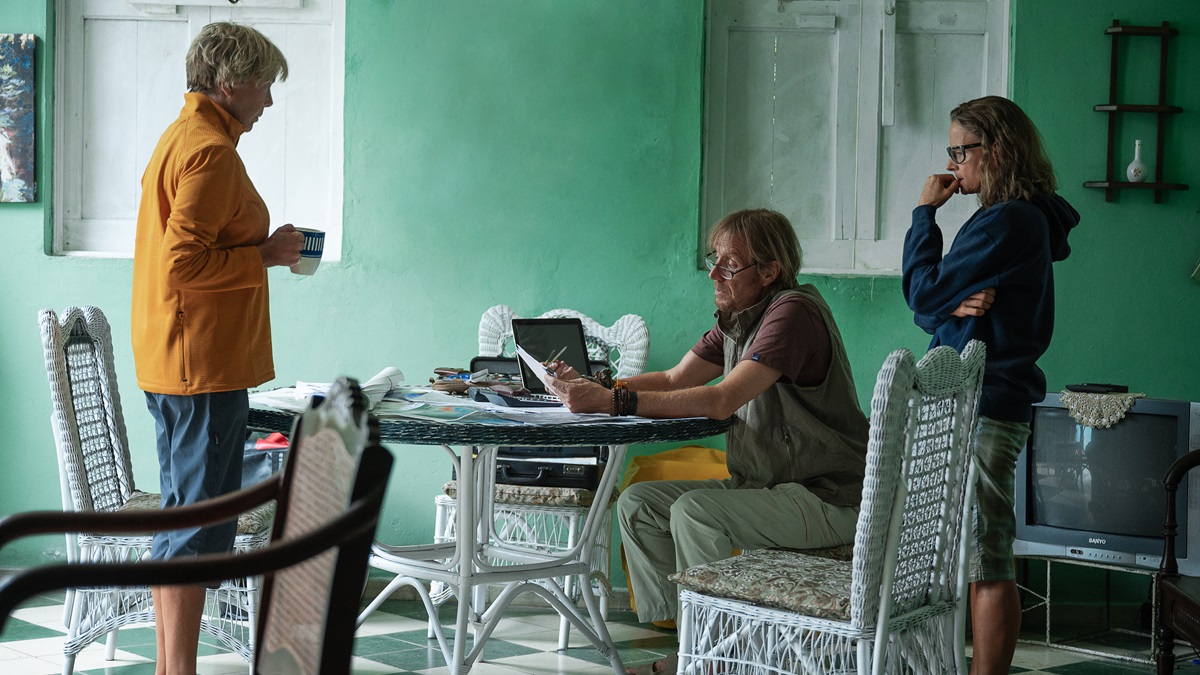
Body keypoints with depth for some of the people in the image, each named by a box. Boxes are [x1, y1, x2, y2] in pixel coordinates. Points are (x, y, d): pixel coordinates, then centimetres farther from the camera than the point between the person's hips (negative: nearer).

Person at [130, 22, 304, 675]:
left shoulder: (177, 138, 18)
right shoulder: (212, 151, -15)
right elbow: (183, 264, -23)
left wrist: (259, 249, 17)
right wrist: (265, 256, -13)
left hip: (168, 363, 11)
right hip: (205, 364, -11)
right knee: (200, 523, -6)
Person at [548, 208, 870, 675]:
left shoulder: (793, 312, -20)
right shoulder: (738, 320, 12)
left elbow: (721, 400, -29)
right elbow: (675, 379, 10)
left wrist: (614, 401, -30)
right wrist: (592, 388, -7)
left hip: (827, 497, -10)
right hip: (764, 486, 10)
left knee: (695, 511, -28)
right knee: (639, 503, 2)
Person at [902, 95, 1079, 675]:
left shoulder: (1007, 222, -14)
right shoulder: (1024, 219, 18)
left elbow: (923, 293, -14)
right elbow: (929, 314, 16)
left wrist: (924, 212, -3)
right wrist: (954, 306, -8)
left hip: (983, 409, -10)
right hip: (974, 406, 10)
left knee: (986, 564, -6)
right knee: (967, 557, 14)